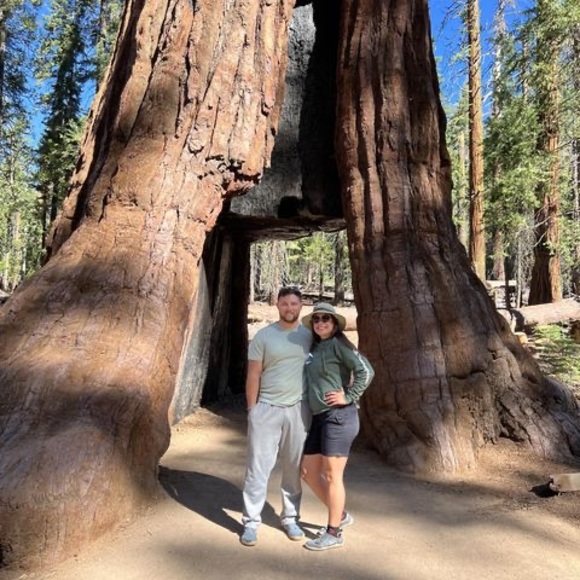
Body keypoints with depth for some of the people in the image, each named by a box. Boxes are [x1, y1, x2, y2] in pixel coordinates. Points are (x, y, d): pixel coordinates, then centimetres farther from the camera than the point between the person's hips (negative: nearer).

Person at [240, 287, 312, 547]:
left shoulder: (310, 335, 3)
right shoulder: (264, 335, -2)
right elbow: (253, 375, -1)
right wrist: (252, 410, -3)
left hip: (298, 409, 2)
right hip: (267, 409, -2)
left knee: (294, 468, 13)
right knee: (258, 467, 2)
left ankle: (290, 518, 28)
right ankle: (251, 522, 13)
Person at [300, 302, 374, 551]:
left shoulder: (338, 344, -9)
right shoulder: (314, 347, 14)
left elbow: (366, 370, -17)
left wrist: (349, 397, -15)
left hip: (339, 417, -8)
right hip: (319, 418, 8)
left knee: (332, 475, 2)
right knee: (308, 472, 13)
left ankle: (334, 533, 18)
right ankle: (340, 515, 32)